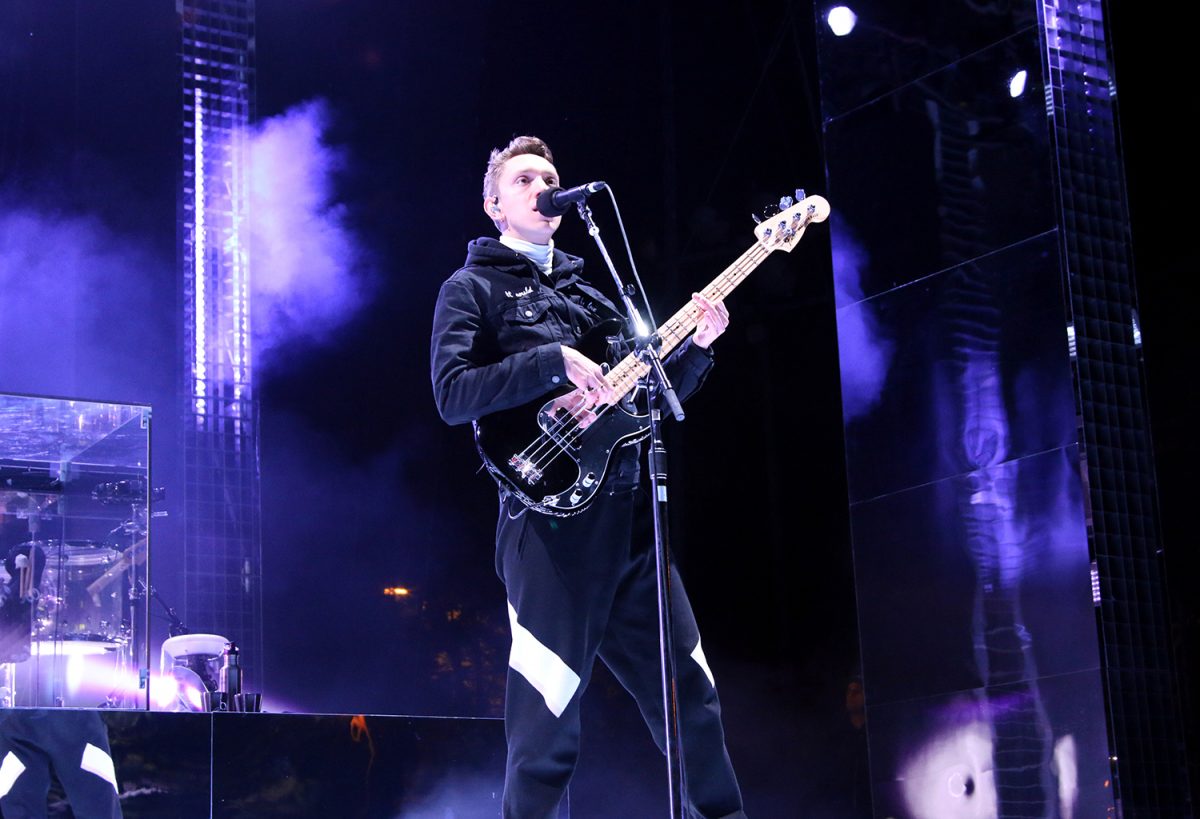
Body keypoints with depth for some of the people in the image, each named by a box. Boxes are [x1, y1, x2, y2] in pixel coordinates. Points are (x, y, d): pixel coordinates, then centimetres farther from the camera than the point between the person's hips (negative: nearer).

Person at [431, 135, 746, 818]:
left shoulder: (588, 289, 24)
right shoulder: (472, 288, 5)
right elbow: (453, 392, -11)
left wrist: (696, 349, 7)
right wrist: (555, 360, -17)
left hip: (629, 511, 7)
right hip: (552, 514, -7)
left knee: (691, 696, 9)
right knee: (546, 727, -7)